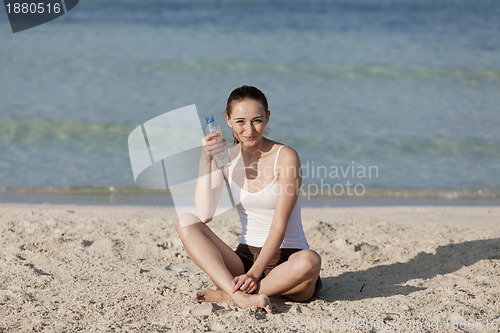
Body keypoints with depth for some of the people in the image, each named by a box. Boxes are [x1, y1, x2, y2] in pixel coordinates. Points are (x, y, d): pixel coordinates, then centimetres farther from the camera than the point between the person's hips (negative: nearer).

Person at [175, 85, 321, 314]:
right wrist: (205, 161, -14)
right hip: (245, 258, 4)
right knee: (185, 222, -16)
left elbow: (279, 225, -14)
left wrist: (254, 274, -24)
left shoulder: (285, 157, -8)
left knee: (309, 262, -37)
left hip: (284, 259, -4)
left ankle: (226, 294, -24)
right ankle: (241, 297, -34)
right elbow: (204, 216, -9)